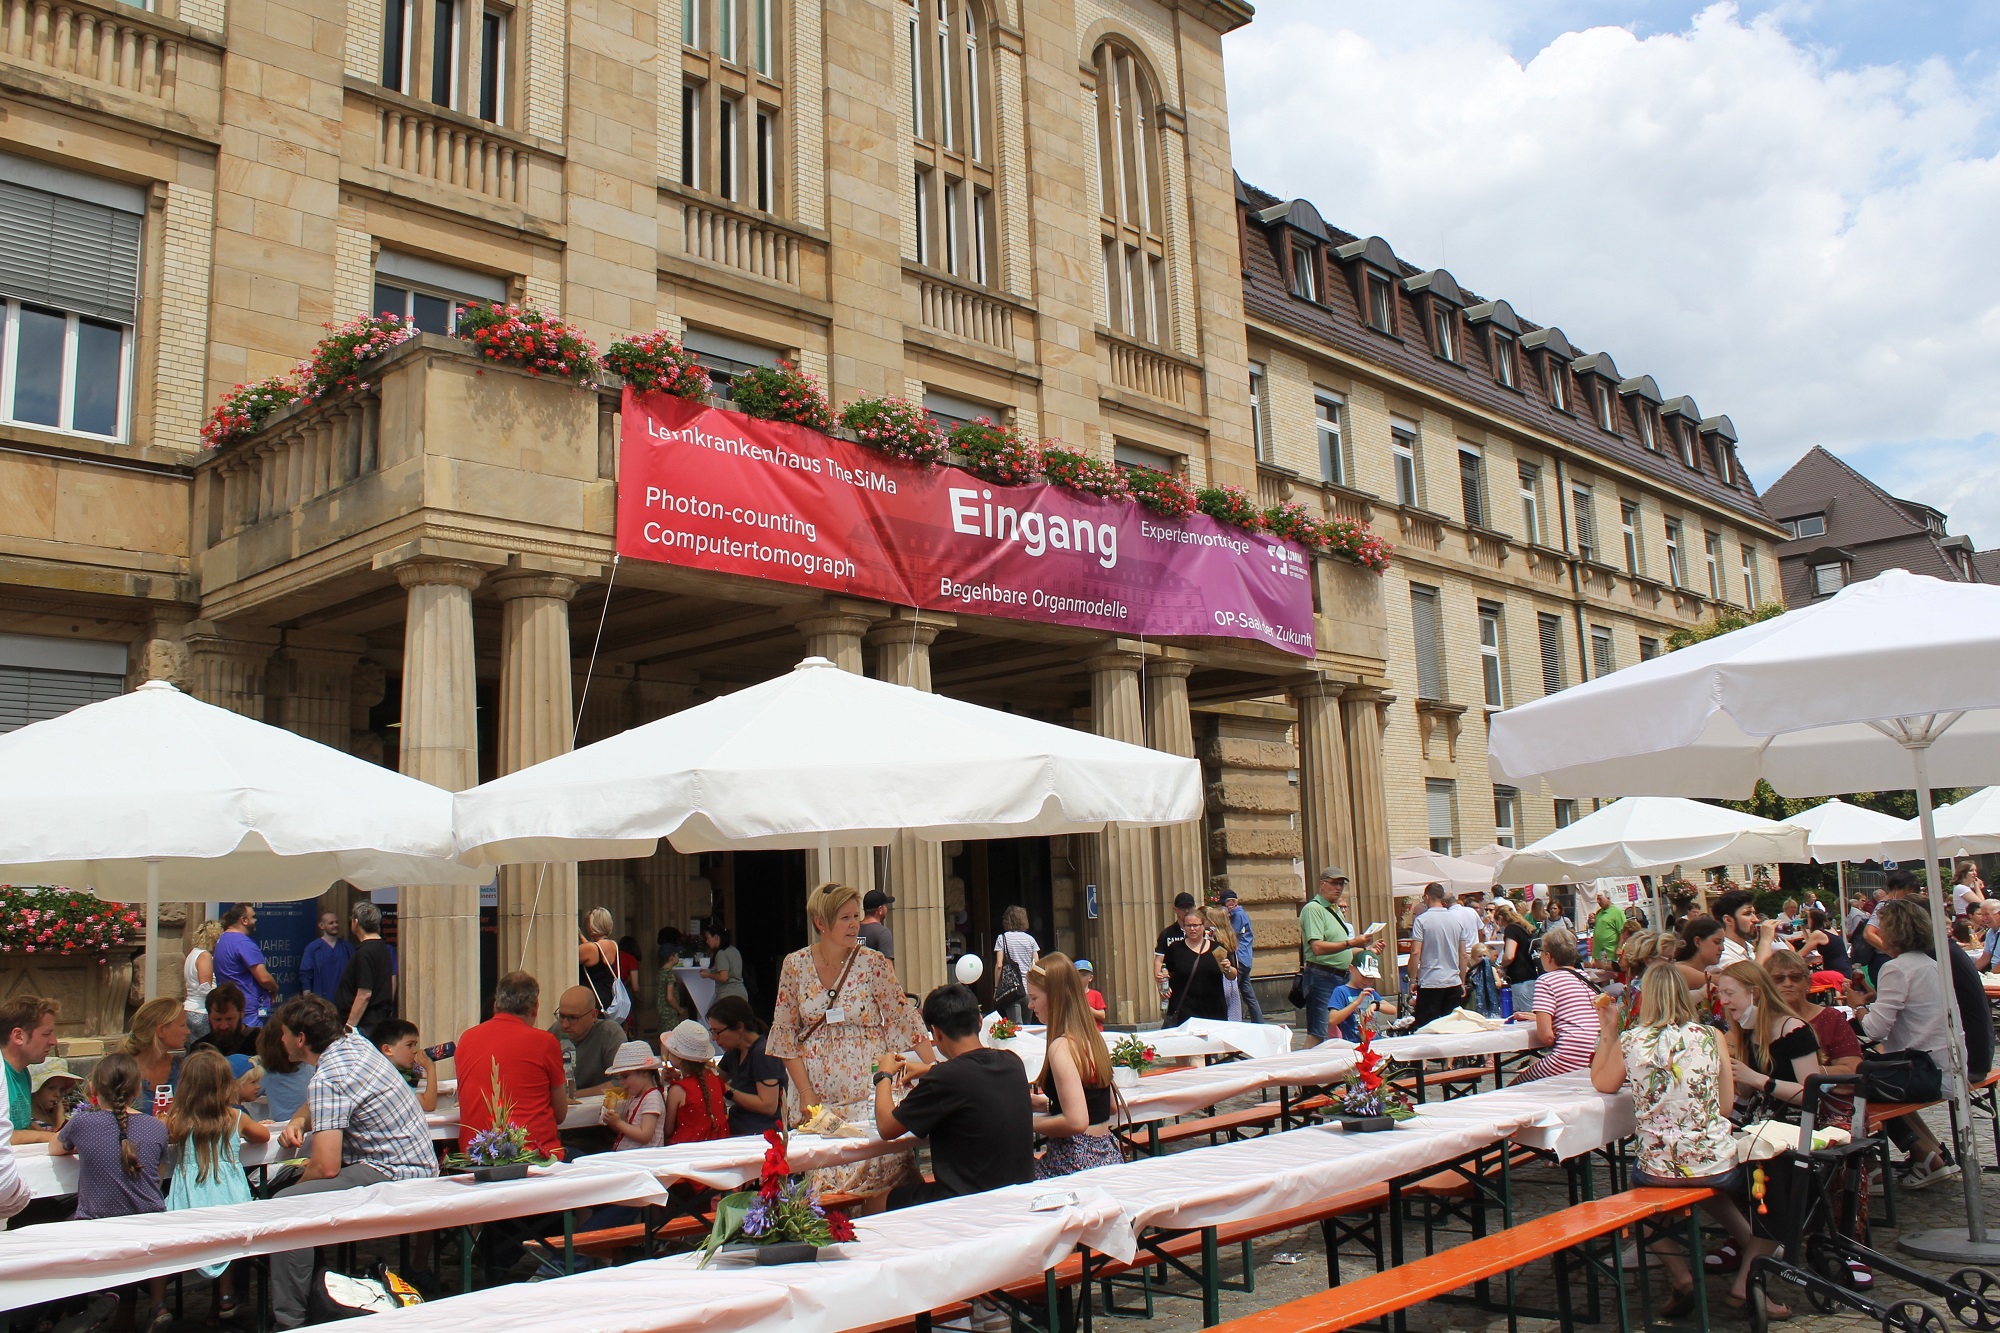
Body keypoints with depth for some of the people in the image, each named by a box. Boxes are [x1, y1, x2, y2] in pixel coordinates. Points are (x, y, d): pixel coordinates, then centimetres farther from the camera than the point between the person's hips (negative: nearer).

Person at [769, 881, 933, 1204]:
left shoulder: (873, 964, -6)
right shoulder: (795, 965, -1)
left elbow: (905, 1020, -7)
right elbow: (785, 1032, 2)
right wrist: (806, 1093, -4)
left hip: (865, 1089, -1)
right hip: (816, 1089, 1)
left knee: (878, 1177, -6)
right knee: (818, 1179, 1)